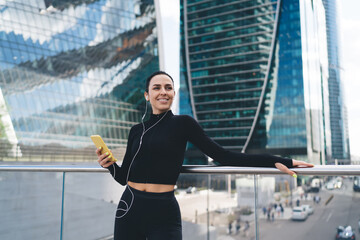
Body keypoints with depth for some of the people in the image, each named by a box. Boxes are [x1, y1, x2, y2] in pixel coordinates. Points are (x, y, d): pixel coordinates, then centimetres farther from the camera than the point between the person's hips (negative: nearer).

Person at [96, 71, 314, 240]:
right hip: (129, 208, 4)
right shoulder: (137, 131, 9)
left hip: (164, 213, -4)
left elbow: (223, 156, -8)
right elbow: (124, 177, 14)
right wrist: (110, 164, -7)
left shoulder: (182, 123, -2)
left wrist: (275, 161, -14)